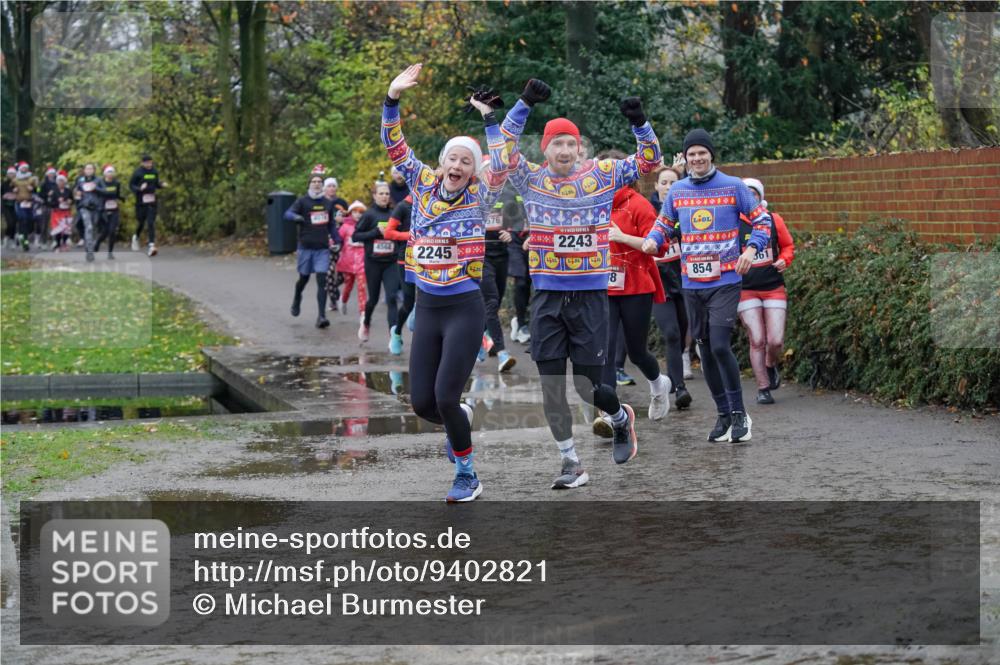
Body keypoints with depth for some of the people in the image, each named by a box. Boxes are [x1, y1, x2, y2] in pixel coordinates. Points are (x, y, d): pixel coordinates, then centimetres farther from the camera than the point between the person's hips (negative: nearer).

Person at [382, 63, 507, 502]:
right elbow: (395, 148, 0)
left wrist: (488, 118, -22)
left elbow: (501, 166, -19)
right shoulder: (423, 186, 4)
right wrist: (393, 99, -12)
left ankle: (467, 476, 8)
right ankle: (458, 420, 38)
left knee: (445, 397, -10)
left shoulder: (479, 199, -4)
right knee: (421, 402, 3)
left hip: (464, 309, -4)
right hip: (427, 308, 4)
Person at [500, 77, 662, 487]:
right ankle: (571, 464, 13)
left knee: (587, 386, 0)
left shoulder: (602, 176, 2)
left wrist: (639, 122, -14)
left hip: (590, 295, -2)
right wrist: (525, 104, -16)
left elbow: (648, 160, 3)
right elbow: (503, 145, -5)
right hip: (547, 297, 2)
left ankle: (621, 418, 33)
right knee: (551, 386, 0)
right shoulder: (531, 180, 3)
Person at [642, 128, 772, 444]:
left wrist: (751, 249, -15)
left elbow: (762, 220, 2)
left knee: (720, 345, -16)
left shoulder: (733, 186, -2)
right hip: (692, 284, 4)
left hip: (725, 281, -4)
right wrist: (653, 240, -4)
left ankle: (739, 413, -3)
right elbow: (664, 224, 19)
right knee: (705, 351, 9)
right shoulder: (677, 191, 8)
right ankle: (723, 414, 22)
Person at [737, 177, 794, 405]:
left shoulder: (774, 220, 3)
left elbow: (788, 246, 17)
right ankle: (763, 388, 7)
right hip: (746, 290, -1)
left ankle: (771, 366, 29)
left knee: (775, 341, -5)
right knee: (757, 340, -6)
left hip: (774, 288, 1)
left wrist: (784, 260, -3)